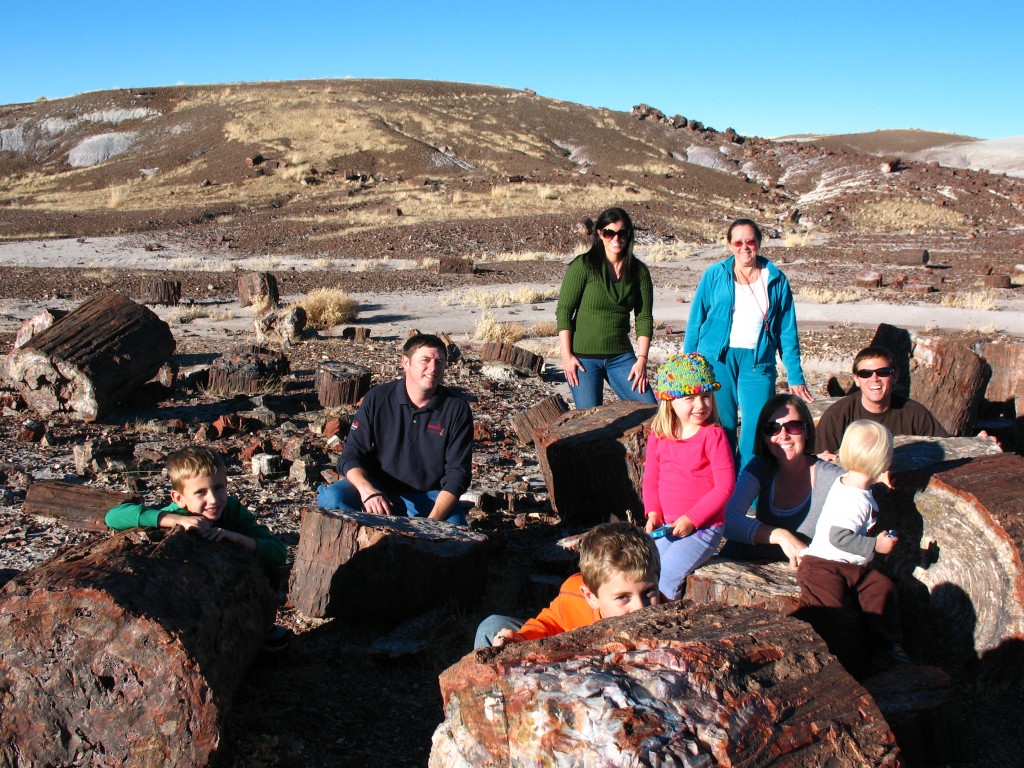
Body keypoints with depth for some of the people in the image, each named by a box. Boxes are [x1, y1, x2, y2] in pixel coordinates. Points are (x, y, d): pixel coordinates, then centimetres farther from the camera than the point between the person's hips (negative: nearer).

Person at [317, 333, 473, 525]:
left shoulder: (457, 410, -8)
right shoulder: (377, 399, -6)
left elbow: (457, 473, -10)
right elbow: (351, 455, -6)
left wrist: (433, 520, -25)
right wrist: (367, 489, -29)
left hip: (429, 497, -1)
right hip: (379, 490, 1)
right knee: (331, 497, -27)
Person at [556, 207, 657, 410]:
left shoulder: (638, 270, 5)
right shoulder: (583, 265, -5)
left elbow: (644, 317, 4)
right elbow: (564, 311, -6)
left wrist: (642, 359, -4)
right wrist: (566, 355, -12)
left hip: (621, 356, 3)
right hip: (583, 357, -3)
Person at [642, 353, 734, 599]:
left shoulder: (713, 436, -12)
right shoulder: (658, 437, 4)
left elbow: (725, 486, -14)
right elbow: (650, 479, 11)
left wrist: (691, 519, -17)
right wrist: (653, 513, -6)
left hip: (704, 527, -5)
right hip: (666, 526, 5)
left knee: (665, 575, -17)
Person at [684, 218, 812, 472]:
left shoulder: (776, 280, 9)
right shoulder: (714, 275, 6)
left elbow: (787, 330, 11)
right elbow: (695, 321, 9)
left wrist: (795, 377, 9)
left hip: (758, 362, 1)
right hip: (717, 359, -1)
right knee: (721, 426, -1)